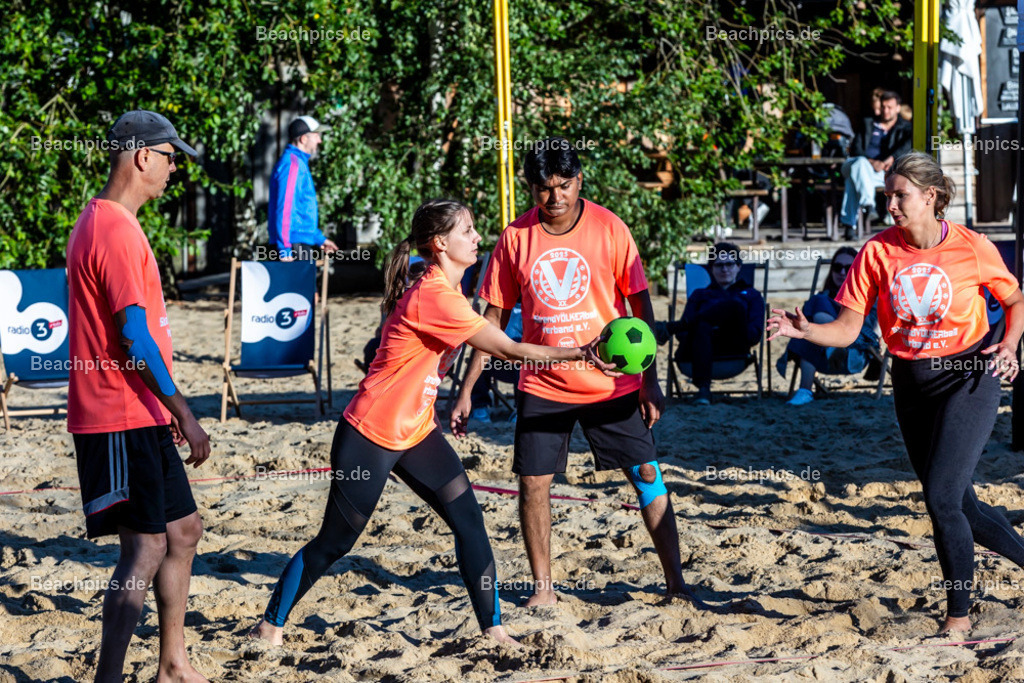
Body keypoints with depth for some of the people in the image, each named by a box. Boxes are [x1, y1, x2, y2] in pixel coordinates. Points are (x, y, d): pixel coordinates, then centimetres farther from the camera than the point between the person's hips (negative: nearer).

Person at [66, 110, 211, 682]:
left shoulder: (101, 222, 17)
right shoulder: (116, 230, -17)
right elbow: (134, 339, -21)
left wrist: (168, 409, 23)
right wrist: (184, 415, -18)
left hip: (141, 418, 11)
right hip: (122, 420, -11)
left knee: (183, 529, 16)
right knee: (146, 547, -12)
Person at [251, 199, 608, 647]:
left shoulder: (445, 292, 7)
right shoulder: (434, 297, -24)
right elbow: (508, 350, -24)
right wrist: (578, 354, -23)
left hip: (416, 431, 9)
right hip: (369, 436, -9)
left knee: (468, 518, -3)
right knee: (335, 541, 2)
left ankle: (493, 630, -1)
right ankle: (270, 625, 19)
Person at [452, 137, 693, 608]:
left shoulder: (608, 228, -9)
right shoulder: (516, 237, -4)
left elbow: (640, 305, -4)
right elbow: (494, 317, 3)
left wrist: (649, 380, -8)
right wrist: (467, 390, 0)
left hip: (610, 382, -1)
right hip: (542, 384, 1)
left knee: (647, 476, -1)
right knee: (533, 482, -3)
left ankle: (675, 581, 9)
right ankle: (542, 586, 12)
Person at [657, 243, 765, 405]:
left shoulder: (751, 295, 32)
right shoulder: (700, 295, 37)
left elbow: (754, 333, 12)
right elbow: (683, 333, 20)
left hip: (732, 347, -1)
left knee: (734, 304, -34)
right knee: (702, 326, -41)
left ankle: (671, 328, -37)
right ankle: (703, 389, -59)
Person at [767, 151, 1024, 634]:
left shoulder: (972, 248, -9)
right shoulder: (877, 253, -5)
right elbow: (847, 330, -7)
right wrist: (803, 330, -25)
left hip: (968, 378, -4)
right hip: (912, 385, 4)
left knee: (942, 499, -14)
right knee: (960, 507, 9)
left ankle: (958, 613, 1)